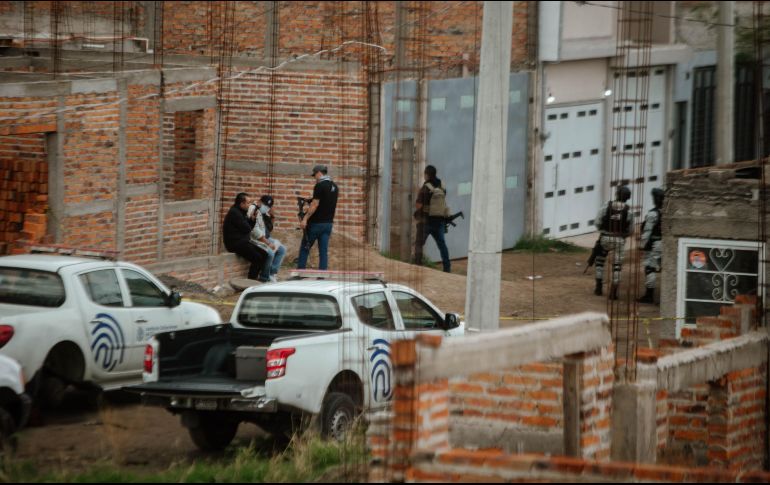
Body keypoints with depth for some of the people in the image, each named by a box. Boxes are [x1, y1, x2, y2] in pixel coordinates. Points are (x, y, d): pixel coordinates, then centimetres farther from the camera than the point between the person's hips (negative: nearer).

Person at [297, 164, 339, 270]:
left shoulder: (320, 186, -14)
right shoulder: (334, 187, 11)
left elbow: (315, 205, -19)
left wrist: (305, 219, -18)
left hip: (316, 223, -7)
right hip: (328, 223, 7)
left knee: (304, 249, 3)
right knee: (324, 251, 5)